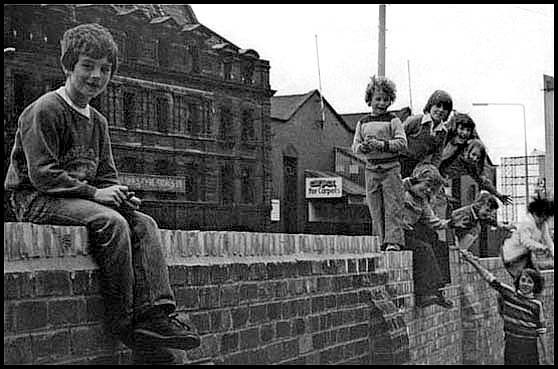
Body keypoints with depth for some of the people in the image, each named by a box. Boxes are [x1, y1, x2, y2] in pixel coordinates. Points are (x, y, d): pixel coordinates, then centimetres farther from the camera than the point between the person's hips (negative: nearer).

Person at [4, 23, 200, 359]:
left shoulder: (97, 121, 17)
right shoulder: (44, 110, -10)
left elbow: (106, 176, 18)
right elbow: (42, 174, -18)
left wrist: (120, 194, -5)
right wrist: (94, 193, -21)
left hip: (82, 198, 8)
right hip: (37, 200, -8)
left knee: (144, 223, -12)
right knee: (111, 222, -30)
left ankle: (156, 315, -22)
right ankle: (125, 324, -23)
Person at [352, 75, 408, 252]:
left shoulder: (392, 120, 0)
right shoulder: (363, 123, 12)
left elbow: (402, 142, -8)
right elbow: (355, 146, 11)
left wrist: (382, 144, -19)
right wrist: (363, 147, -12)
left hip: (391, 167, -4)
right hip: (371, 169, 4)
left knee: (392, 207, -6)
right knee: (375, 209, 5)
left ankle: (393, 241, -4)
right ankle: (381, 242, 11)